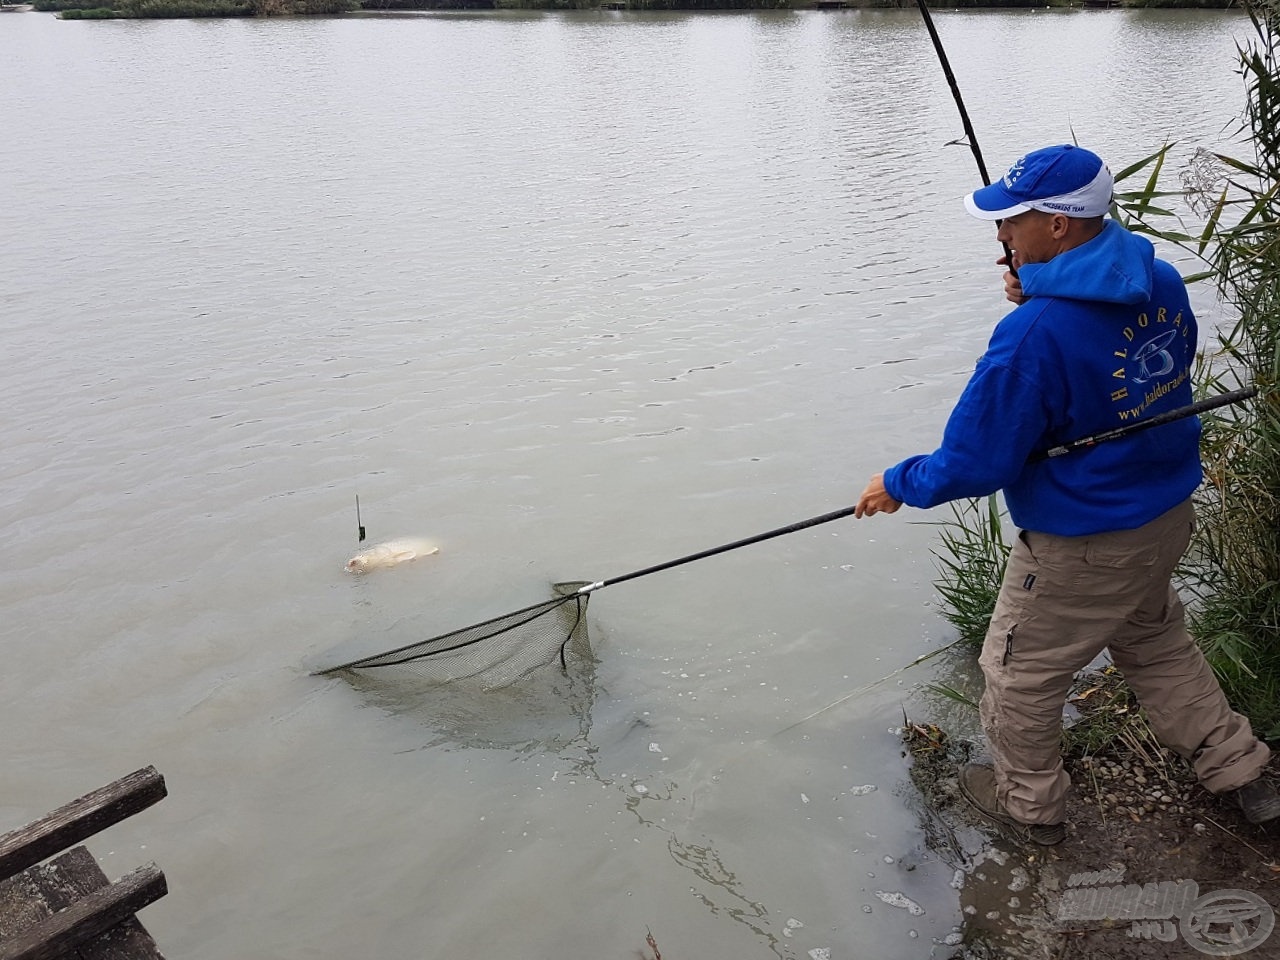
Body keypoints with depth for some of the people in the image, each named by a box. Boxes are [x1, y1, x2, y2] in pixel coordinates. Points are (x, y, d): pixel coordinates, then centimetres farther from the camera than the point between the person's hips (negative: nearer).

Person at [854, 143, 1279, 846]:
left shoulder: (1035, 335, -30)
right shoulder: (1161, 283, -5)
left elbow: (975, 463, -25)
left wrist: (898, 485, -7)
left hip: (1081, 549, -8)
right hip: (1168, 517, 8)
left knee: (1020, 675, 15)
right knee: (1155, 644, 32)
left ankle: (1029, 805, 36)